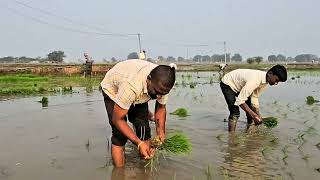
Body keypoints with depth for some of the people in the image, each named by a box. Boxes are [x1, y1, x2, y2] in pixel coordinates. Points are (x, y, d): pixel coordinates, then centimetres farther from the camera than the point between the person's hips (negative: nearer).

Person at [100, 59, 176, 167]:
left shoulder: (161, 85, -28)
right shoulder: (131, 86, -45)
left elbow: (161, 107, -7)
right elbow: (117, 119, -34)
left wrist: (161, 131, -22)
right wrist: (139, 143, -38)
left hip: (139, 93, 5)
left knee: (143, 129, -7)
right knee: (119, 134, -15)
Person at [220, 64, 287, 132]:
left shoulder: (265, 82, -12)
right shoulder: (255, 80, -38)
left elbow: (254, 98, -6)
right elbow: (240, 101, -38)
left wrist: (257, 115, -15)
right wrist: (254, 115, -37)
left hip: (240, 86, 8)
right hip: (227, 84, -8)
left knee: (251, 108, 3)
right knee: (235, 112, -17)